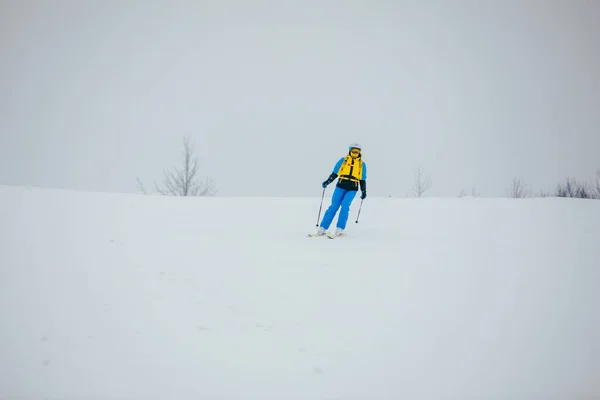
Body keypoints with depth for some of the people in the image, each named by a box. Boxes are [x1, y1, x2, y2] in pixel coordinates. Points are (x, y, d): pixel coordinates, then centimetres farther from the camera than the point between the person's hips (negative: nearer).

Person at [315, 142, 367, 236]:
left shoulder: (362, 164, 13)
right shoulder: (343, 160, 10)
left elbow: (362, 180, 17)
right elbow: (334, 173, 8)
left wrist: (364, 191, 10)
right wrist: (327, 181, -5)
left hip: (352, 189, 0)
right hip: (341, 186, 0)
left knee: (345, 205, -20)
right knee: (334, 206, -8)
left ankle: (340, 229, -16)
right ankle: (322, 228, -6)